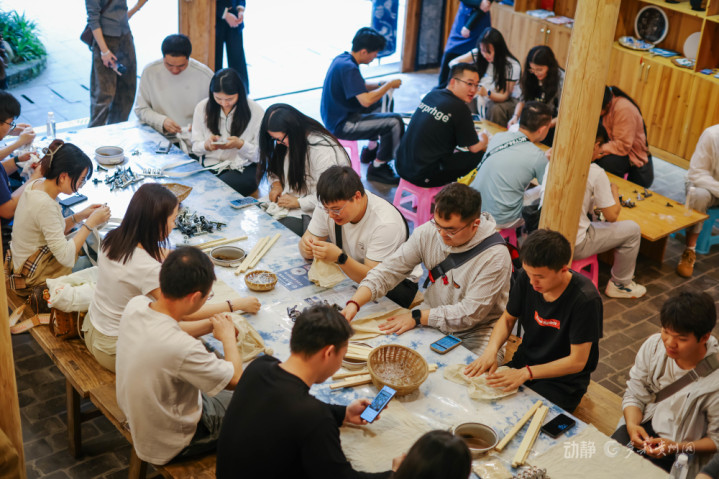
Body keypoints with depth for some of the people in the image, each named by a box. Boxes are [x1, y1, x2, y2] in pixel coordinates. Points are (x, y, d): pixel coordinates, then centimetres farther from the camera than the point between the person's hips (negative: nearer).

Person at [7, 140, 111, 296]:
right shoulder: (44, 205, -30)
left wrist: (80, 216, -3)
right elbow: (65, 257, -30)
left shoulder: (36, 184, -2)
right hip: (34, 280, -9)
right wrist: (90, 223, -22)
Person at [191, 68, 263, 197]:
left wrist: (240, 144, -21)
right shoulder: (202, 108, 5)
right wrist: (207, 145, -14)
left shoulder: (256, 111, -4)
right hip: (211, 164, 3)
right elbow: (195, 148, 9)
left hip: (244, 168, -3)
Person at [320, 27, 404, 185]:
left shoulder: (342, 58, 7)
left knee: (384, 101, 26)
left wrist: (380, 84, 6)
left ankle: (372, 149, 31)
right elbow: (366, 100, -32)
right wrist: (389, 85, -16)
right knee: (395, 121, -18)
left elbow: (359, 86, 23)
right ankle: (377, 168, -4)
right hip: (341, 126, -11)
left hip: (336, 116, 11)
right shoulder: (348, 68, -25)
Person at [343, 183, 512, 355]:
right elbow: (388, 271, -6)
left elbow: (471, 313, -20)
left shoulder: (495, 256, -22)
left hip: (477, 331, -3)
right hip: (431, 321, 4)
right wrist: (354, 303, -22)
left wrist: (417, 317, -21)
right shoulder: (427, 233, -9)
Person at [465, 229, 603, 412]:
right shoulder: (527, 277, -8)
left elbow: (577, 361, -20)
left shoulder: (585, 299, -24)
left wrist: (526, 373, -27)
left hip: (563, 380, -6)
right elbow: (508, 319, 9)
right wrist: (491, 350, -11)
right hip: (525, 362, 6)